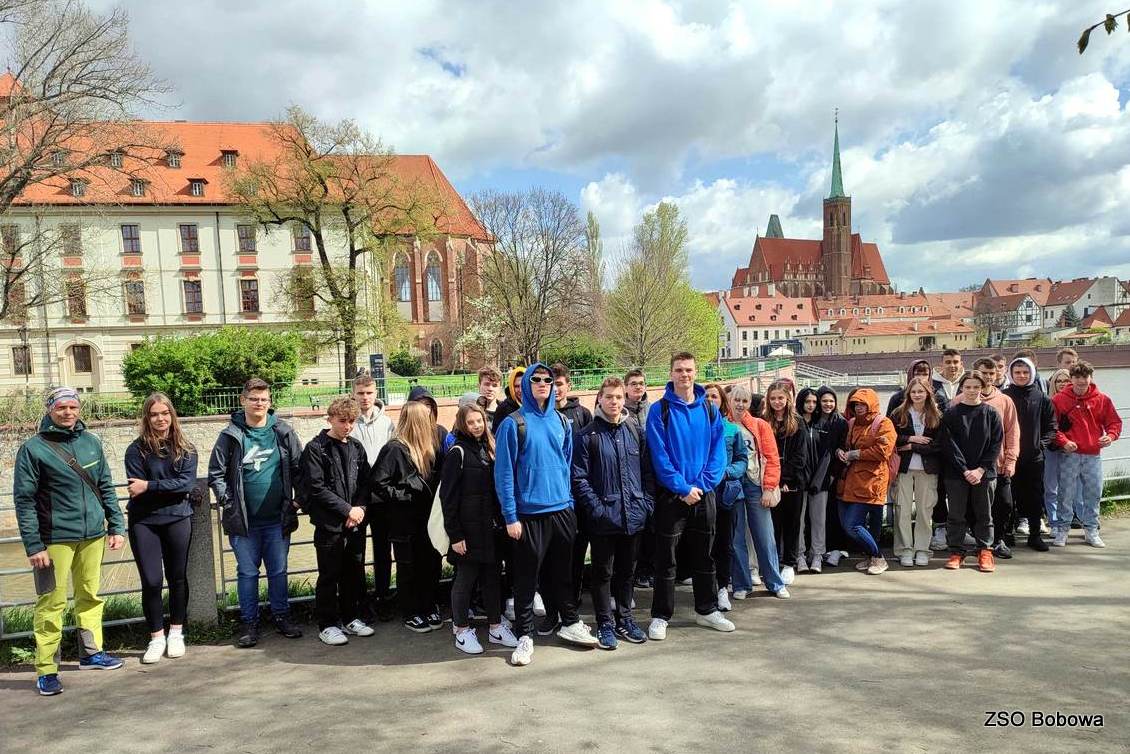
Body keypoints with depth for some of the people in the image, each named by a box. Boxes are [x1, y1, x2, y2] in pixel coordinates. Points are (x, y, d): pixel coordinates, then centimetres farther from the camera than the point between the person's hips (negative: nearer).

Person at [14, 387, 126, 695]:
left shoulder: (91, 442, 8)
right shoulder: (33, 448, -6)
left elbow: (106, 488, 14)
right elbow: (24, 500, -7)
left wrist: (116, 526, 9)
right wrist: (33, 546, -12)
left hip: (93, 535, 5)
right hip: (55, 539, -5)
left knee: (90, 596, 14)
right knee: (52, 603, -2)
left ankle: (91, 652, 27)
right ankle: (46, 670, 7)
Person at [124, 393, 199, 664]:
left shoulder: (185, 449, 2)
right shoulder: (137, 450, -3)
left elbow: (187, 483, -10)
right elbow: (136, 489, -10)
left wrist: (150, 487, -16)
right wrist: (171, 490, -12)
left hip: (178, 520, 2)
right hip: (144, 522, -1)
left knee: (178, 578, 10)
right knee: (151, 581, -1)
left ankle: (176, 633, 25)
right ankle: (156, 637, 14)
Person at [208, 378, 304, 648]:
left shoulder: (284, 433, 1)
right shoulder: (230, 436, -2)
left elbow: (299, 469, 6)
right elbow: (215, 474, 0)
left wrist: (298, 499, 0)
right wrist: (228, 503, -7)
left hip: (278, 518, 1)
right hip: (243, 521, -1)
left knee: (278, 571, 11)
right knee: (247, 572, 9)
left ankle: (281, 615, 25)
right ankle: (249, 622, 21)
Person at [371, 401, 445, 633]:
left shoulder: (430, 447, 4)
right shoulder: (395, 449, -16)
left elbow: (436, 479, 14)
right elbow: (377, 483, -20)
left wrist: (433, 497, -2)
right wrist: (404, 496, -15)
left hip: (427, 517, 6)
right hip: (404, 520, -6)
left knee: (431, 564, 12)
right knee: (408, 568, 8)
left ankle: (428, 608, 28)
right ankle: (410, 614, 22)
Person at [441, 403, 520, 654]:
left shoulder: (489, 450, 11)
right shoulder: (458, 452, -8)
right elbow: (448, 496, -11)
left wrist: (501, 521, 8)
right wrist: (455, 534, -14)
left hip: (491, 527, 6)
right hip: (468, 528, -6)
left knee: (493, 576, 12)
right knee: (466, 578, 4)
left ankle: (495, 626, 23)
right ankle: (462, 631, 17)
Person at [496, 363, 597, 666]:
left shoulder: (562, 422, 7)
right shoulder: (513, 423, -8)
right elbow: (504, 473, -9)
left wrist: (570, 501, 9)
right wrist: (510, 517, -12)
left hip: (562, 510, 5)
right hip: (529, 513, -4)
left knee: (564, 571, 16)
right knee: (526, 576, 5)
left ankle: (570, 623, 33)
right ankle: (525, 636, 17)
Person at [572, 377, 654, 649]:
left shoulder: (635, 431, 6)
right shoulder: (588, 435, -6)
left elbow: (647, 470, 9)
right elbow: (579, 477, -9)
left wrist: (647, 501, 0)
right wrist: (597, 508, -14)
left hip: (634, 515, 4)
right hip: (603, 517, -4)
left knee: (627, 570, 15)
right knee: (603, 572, 7)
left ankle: (625, 619, 29)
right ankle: (605, 624, 19)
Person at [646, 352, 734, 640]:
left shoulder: (709, 409, 4)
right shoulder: (659, 410, -6)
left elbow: (718, 451, 1)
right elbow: (659, 455, -11)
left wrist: (701, 485, -12)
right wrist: (683, 488, -16)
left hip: (704, 494, 4)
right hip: (671, 495, -3)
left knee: (704, 556, 15)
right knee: (666, 559, 4)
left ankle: (707, 610, 29)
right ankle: (660, 616, 14)